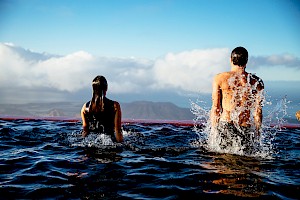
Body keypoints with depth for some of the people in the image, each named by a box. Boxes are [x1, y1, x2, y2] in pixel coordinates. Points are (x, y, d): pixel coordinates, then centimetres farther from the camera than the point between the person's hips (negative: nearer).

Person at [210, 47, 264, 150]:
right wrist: (257, 131, 16)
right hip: (246, 130, 1)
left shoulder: (219, 78, 1)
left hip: (225, 126, -1)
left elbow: (215, 108, 2)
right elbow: (258, 110, 6)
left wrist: (213, 129, 10)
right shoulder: (256, 82, 4)